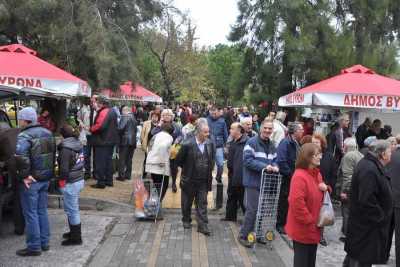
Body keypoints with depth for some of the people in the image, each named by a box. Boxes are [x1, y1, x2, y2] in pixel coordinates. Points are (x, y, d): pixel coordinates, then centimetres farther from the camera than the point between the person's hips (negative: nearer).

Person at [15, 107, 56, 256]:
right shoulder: (47, 133, 9)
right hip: (45, 178, 8)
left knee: (31, 214, 3)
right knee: (42, 211, 17)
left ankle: (34, 247, 12)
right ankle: (44, 242, 26)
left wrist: (24, 175, -23)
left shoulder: (24, 135, -16)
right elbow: (53, 153, 16)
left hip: (31, 181, -8)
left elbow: (20, 156, -32)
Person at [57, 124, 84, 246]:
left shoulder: (66, 148, -18)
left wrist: (61, 181, -8)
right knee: (72, 208, 22)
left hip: (71, 183, -9)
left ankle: (76, 238, 11)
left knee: (72, 210, 2)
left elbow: (64, 168, -20)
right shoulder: (79, 144, 7)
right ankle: (74, 232, 35)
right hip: (80, 180, 9)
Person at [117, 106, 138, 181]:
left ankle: (121, 175, -1)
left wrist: (118, 135, -2)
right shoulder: (134, 118, 12)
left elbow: (120, 128, -18)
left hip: (125, 140, -7)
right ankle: (128, 175, 17)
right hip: (133, 141, 7)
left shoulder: (124, 117, -11)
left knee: (122, 159, -1)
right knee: (129, 159, 12)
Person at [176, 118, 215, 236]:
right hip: (189, 179, -2)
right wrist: (187, 169, 4)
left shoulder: (210, 144, -4)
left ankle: (202, 225, 12)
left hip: (204, 180, 3)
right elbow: (179, 160, -5)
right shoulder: (187, 144, -18)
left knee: (202, 203, 6)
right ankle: (186, 220, 36)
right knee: (187, 202, 15)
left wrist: (209, 169, 8)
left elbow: (212, 158, 14)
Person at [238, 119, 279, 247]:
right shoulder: (252, 142, -11)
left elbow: (274, 160, 16)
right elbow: (247, 160, -19)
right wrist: (264, 166, -25)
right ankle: (243, 235, 10)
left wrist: (275, 167, -7)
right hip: (253, 182, -7)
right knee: (252, 210, -5)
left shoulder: (272, 145, 13)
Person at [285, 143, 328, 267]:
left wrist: (326, 189, -1)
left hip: (314, 228, 9)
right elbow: (296, 202, -29)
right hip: (302, 229, -9)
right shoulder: (299, 176, -23)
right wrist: (309, 221, -20)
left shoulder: (317, 174, 8)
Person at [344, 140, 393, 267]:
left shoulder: (370, 165, 9)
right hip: (367, 226, -10)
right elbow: (367, 201, -31)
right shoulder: (369, 170, -26)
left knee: (355, 257, 21)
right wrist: (381, 217, -19)